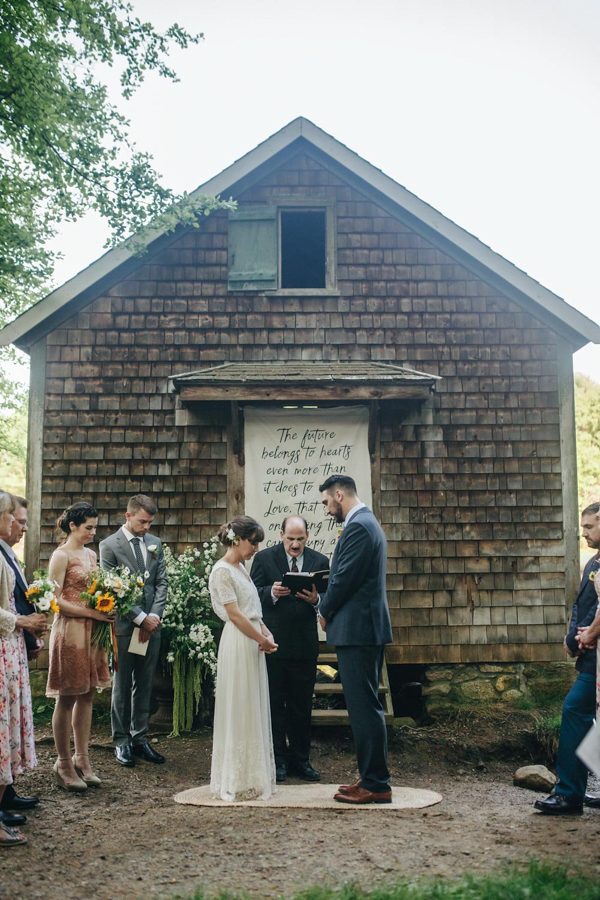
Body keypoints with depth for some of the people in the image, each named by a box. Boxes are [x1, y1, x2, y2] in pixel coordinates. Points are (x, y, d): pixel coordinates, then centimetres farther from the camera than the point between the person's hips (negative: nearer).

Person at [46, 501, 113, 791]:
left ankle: (81, 758, 20)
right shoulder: (61, 556, -10)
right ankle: (63, 763, 12)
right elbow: (55, 601, -15)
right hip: (70, 631, -7)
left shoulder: (91, 554, 12)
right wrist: (92, 612, -19)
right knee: (67, 699, 2)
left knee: (87, 696, 11)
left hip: (92, 631, 7)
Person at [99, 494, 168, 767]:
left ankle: (140, 739, 18)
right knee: (122, 686, 4)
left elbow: (162, 582, 8)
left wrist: (154, 616, -6)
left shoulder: (155, 543, 10)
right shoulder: (109, 545, -5)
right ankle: (121, 742, 13)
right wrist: (140, 618, -12)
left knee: (144, 686, 10)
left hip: (151, 625, 5)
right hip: (124, 625, -4)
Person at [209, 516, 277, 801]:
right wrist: (263, 639, -11)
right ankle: (237, 780, 9)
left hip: (253, 642, 9)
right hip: (238, 644, -9)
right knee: (239, 711, -1)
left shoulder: (240, 568, 15)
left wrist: (265, 631, 2)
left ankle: (253, 775, 22)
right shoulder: (222, 571, -12)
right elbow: (235, 614, -16)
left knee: (254, 710, 13)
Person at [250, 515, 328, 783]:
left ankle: (300, 760, 20)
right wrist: (271, 593, -21)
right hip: (272, 641, -2)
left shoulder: (320, 561, 5)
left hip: (305, 644, 2)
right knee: (274, 703, 6)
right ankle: (277, 759, 16)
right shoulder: (264, 558, 0)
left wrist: (315, 599, -18)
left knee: (302, 706, 9)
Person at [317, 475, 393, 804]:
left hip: (357, 629, -11)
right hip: (365, 628, 11)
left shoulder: (358, 527, -15)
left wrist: (325, 611, -3)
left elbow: (344, 579, -18)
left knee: (364, 707, -6)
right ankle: (371, 777, 22)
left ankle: (375, 785, -1)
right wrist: (327, 603, 10)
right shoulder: (366, 523, 18)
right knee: (365, 706, 14)